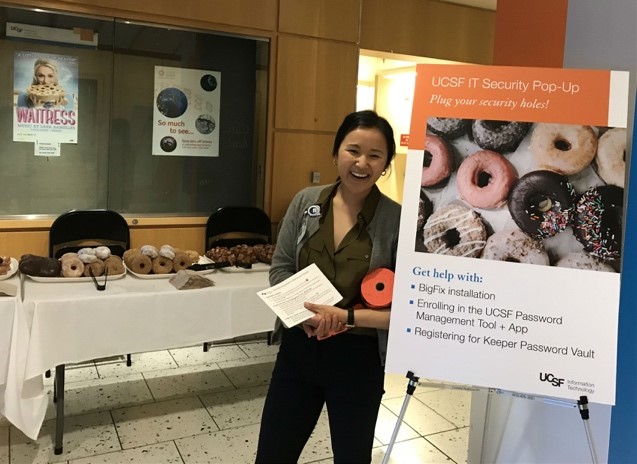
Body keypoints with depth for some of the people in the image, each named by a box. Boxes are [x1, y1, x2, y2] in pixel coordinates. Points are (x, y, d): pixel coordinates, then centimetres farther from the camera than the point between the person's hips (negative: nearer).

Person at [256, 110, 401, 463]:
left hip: (358, 358, -2)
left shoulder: (398, 220, -13)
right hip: (298, 348, 3)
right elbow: (280, 270, 0)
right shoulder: (305, 202, -3)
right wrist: (307, 312, -17)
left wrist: (347, 317, -22)